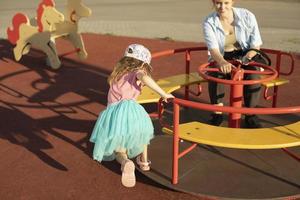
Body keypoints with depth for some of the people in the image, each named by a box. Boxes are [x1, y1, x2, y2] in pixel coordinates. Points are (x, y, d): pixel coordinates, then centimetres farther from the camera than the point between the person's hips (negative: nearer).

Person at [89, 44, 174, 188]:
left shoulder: (117, 73, 27)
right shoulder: (137, 73, 8)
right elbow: (145, 78, -19)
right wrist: (163, 94, -12)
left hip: (113, 112, 3)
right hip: (130, 109, -3)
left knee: (118, 150, 14)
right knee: (141, 133, 33)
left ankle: (125, 162, -19)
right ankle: (144, 161, 37)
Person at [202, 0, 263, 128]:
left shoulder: (247, 16, -12)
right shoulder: (209, 22, -12)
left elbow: (256, 45, -7)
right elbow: (213, 48, -26)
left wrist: (245, 59, -27)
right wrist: (222, 62, -48)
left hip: (245, 57, 0)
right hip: (220, 59, 0)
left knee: (253, 76, -31)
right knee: (215, 75, -32)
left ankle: (250, 115, -16)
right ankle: (217, 113, -15)